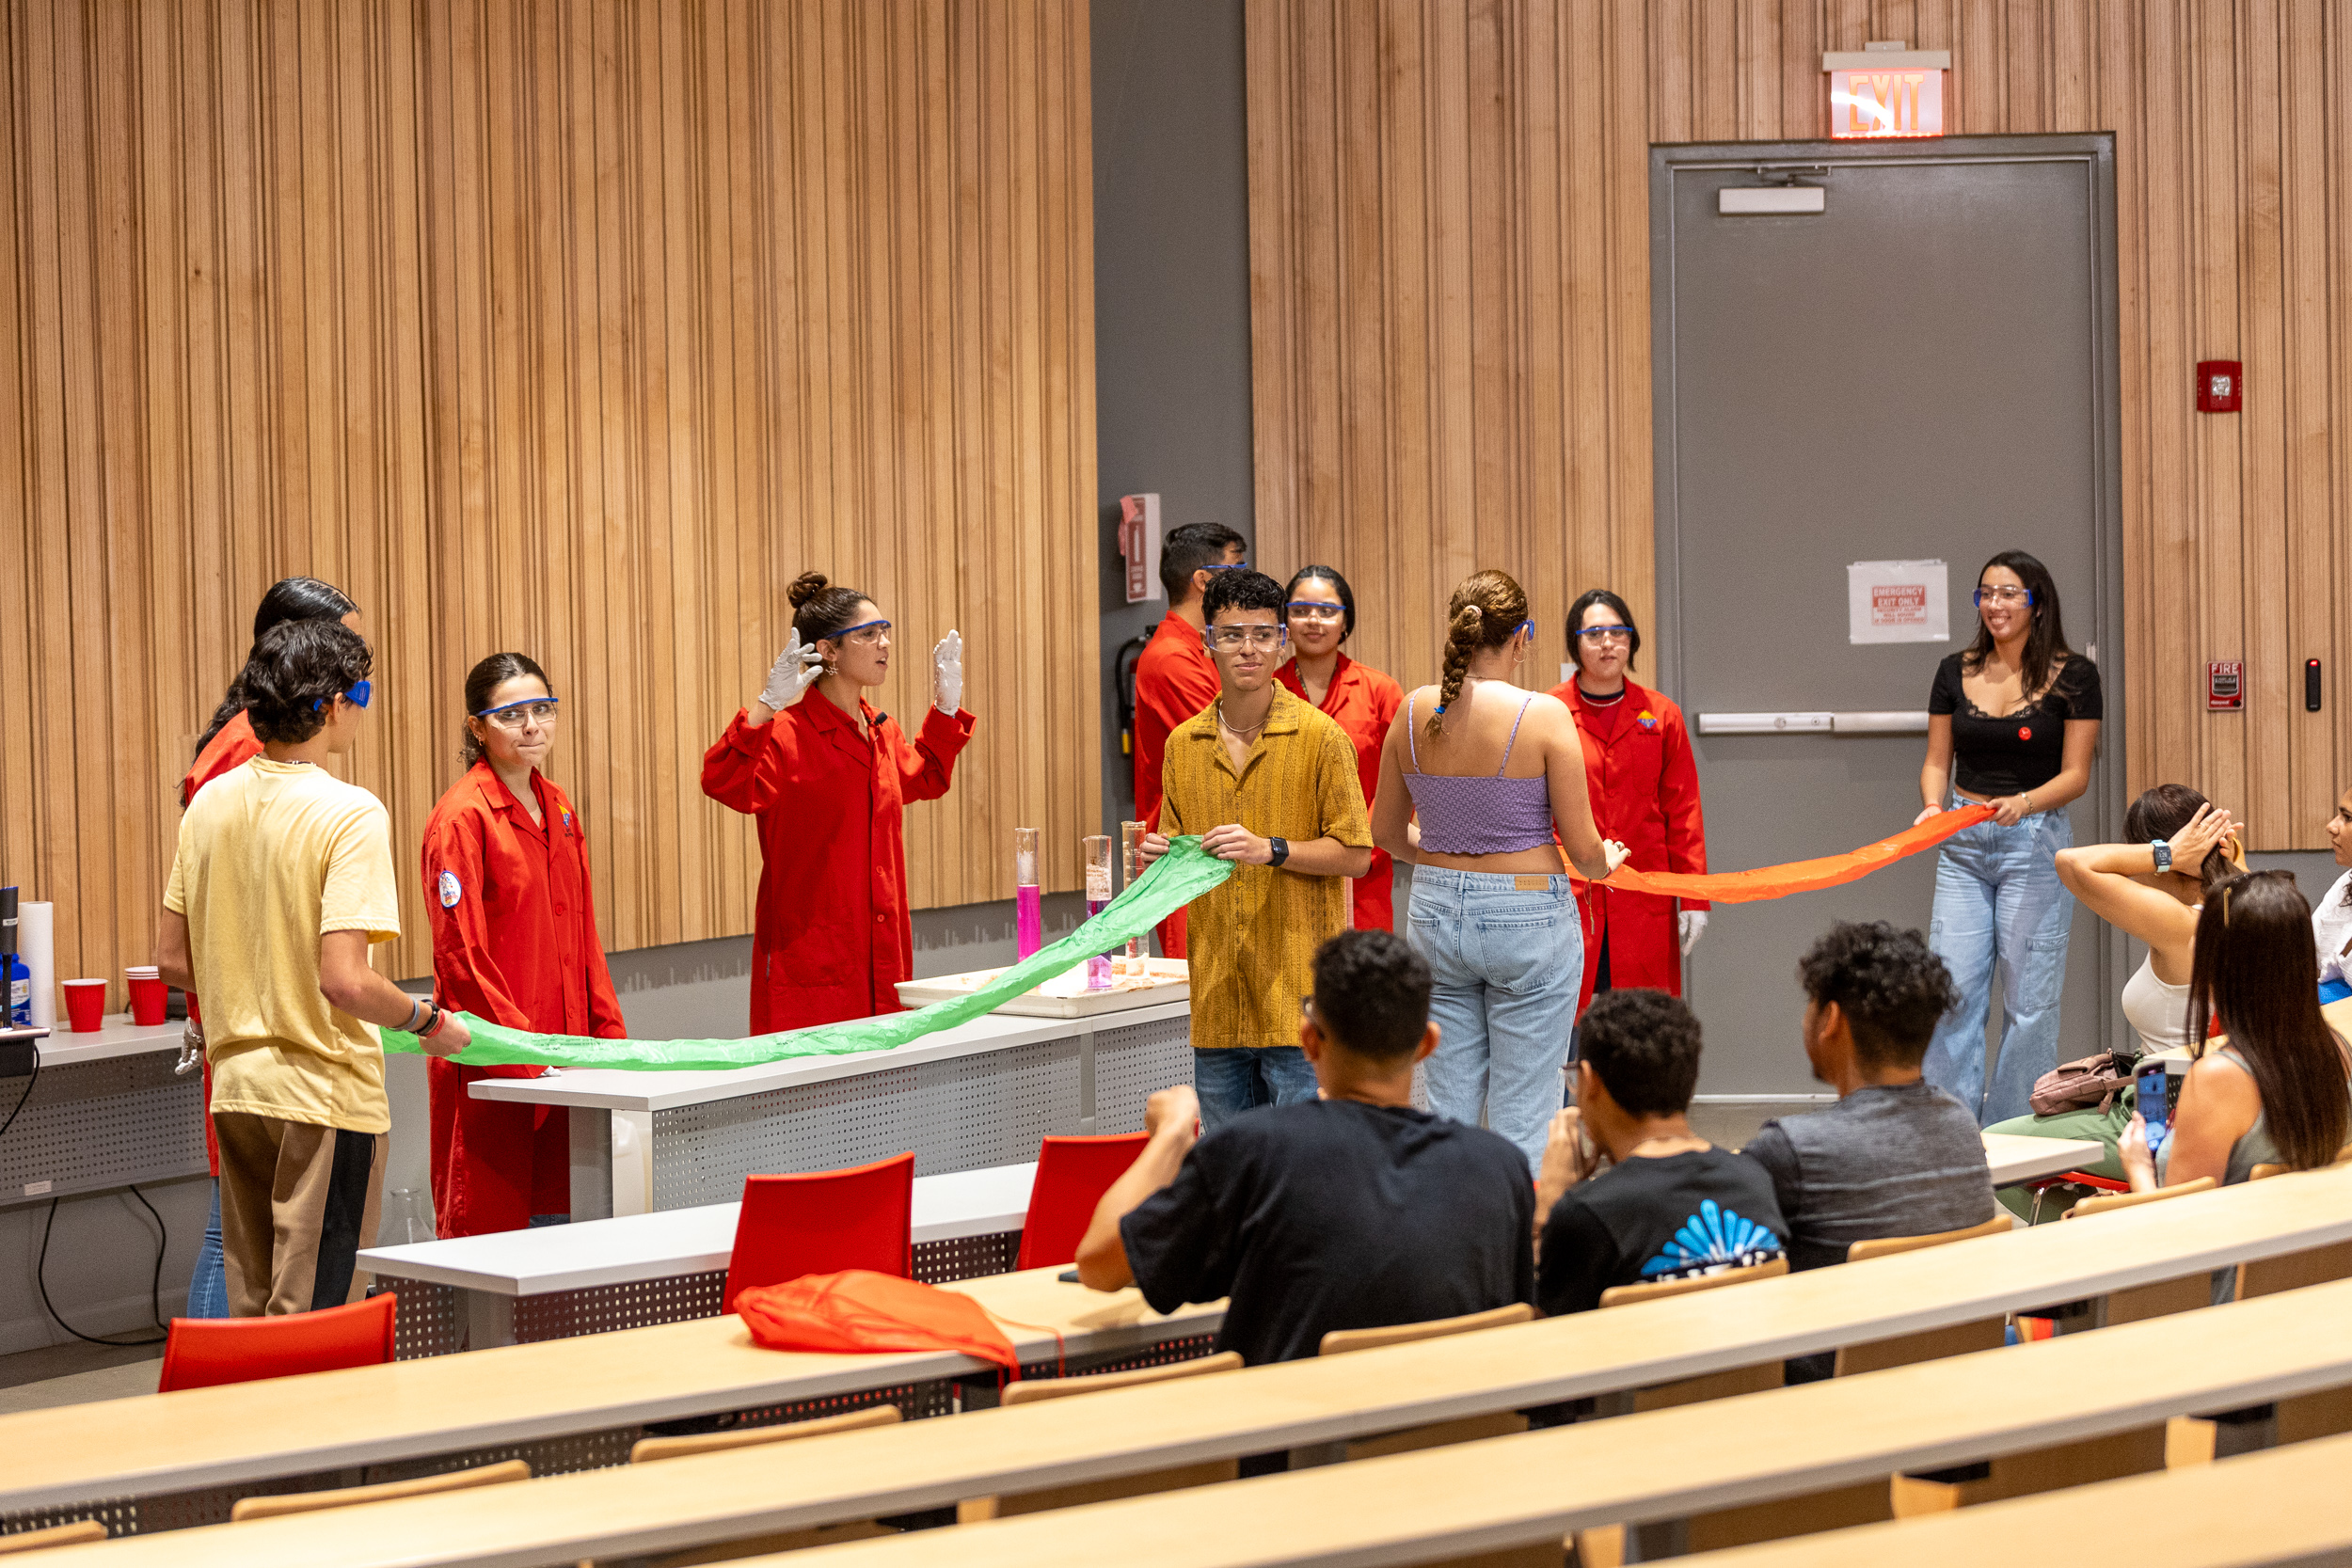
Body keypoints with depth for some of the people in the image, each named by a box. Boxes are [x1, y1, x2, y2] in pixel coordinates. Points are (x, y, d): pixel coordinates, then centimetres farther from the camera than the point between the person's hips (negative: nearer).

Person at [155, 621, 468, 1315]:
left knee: (253, 1310, 15)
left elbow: (172, 960, 9)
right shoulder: (350, 813, -17)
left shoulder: (210, 802, 4)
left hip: (237, 1086, 7)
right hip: (325, 1096, -7)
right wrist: (428, 1022, -6)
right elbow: (344, 979, -23)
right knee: (311, 1330, 0)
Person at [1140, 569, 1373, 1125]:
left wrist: (1271, 850, -17)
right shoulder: (1183, 744, 11)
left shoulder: (1320, 737, -5)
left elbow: (1355, 855, -5)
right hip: (1217, 995, 5)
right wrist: (1159, 857, -2)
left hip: (1297, 994, -5)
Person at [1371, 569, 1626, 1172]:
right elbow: (1584, 850, -9)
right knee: (1522, 1122, 2)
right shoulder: (1543, 715, -13)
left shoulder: (1414, 712, 0)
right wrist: (1605, 863, 14)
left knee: (1448, 1109, 12)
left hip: (1435, 916, 4)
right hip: (1528, 916, -4)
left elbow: (1386, 834, 11)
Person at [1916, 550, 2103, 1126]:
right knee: (1952, 991, -3)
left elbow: (2075, 775, -4)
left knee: (2028, 997, -1)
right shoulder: (1956, 673, 8)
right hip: (1963, 843, 3)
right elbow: (1937, 760, 11)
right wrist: (1933, 806, -10)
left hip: (2035, 842, -3)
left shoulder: (2073, 677, -2)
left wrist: (2024, 803, -22)